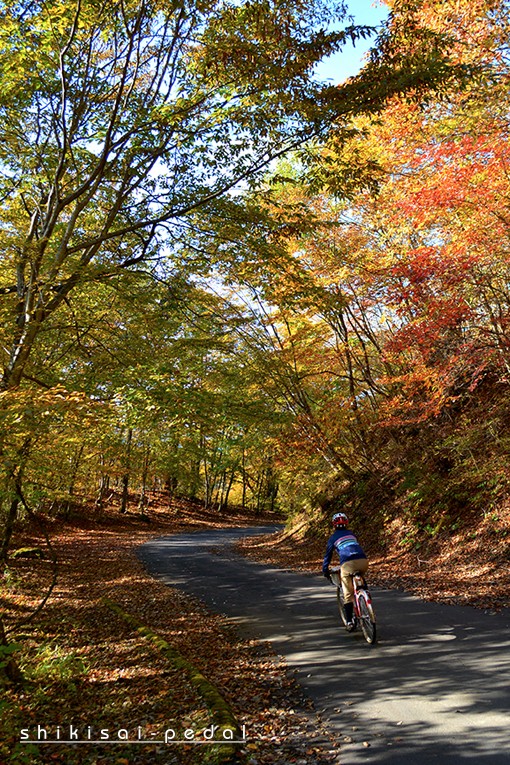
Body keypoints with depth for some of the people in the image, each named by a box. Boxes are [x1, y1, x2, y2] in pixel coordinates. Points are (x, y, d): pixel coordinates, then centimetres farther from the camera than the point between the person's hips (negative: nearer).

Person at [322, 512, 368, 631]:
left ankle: (349, 622, 4)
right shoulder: (351, 534, 29)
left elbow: (328, 555, 22)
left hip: (348, 564, -4)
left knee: (348, 595, 6)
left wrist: (325, 571, 34)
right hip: (363, 561, 4)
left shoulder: (333, 537, 17)